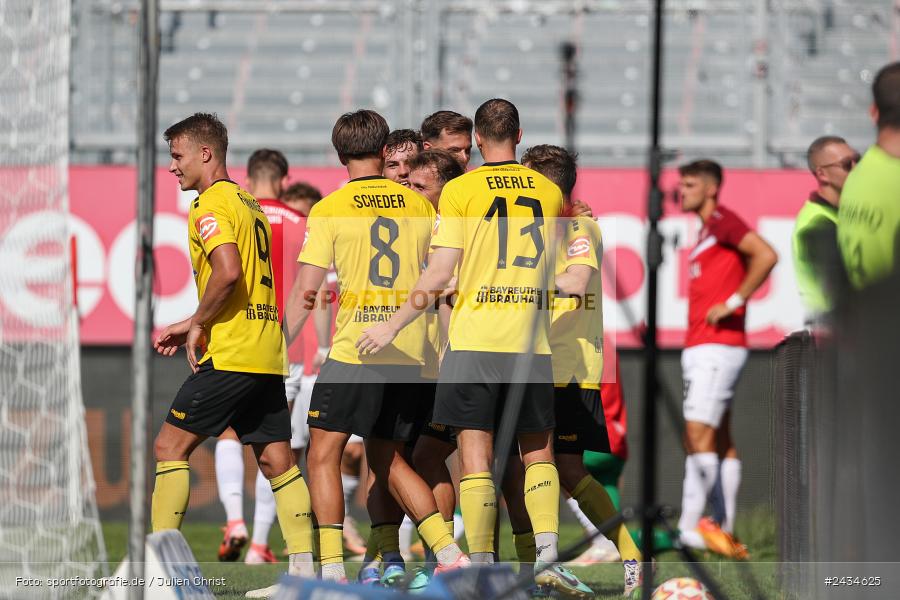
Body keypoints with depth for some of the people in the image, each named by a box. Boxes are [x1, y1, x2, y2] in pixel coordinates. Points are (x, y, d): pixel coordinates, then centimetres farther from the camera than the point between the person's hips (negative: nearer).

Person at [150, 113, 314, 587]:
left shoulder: (210, 205, -8)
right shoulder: (249, 204, 20)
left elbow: (228, 272, -23)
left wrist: (197, 323, -10)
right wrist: (192, 328, 19)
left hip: (231, 354, -9)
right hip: (267, 352, 9)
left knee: (171, 445, -2)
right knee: (277, 459, 5)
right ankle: (303, 567, -1)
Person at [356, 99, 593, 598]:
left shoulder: (460, 191, -3)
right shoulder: (549, 192, 8)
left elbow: (439, 276, -8)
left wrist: (392, 327, -1)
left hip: (473, 338, -3)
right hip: (531, 343, 3)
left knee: (475, 456, -1)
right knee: (538, 452, 13)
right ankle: (547, 553, -2)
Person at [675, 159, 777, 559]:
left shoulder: (722, 221, -8)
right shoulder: (706, 231, 20)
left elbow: (766, 256, -21)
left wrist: (732, 302, -18)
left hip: (716, 347, -10)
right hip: (700, 347, 10)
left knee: (699, 435, -13)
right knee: (719, 441, 7)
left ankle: (691, 526, -15)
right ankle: (724, 532, 7)